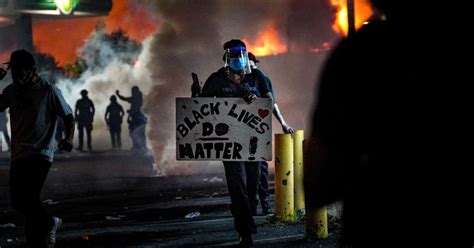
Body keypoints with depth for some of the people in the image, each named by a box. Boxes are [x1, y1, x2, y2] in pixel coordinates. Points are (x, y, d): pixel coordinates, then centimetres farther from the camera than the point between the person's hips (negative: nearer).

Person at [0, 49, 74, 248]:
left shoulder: (49, 91, -5)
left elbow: (68, 117, -2)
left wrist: (68, 138, -19)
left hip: (40, 155, -6)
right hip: (18, 155, 6)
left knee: (29, 198, -18)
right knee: (17, 201, 6)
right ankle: (49, 223, 29)